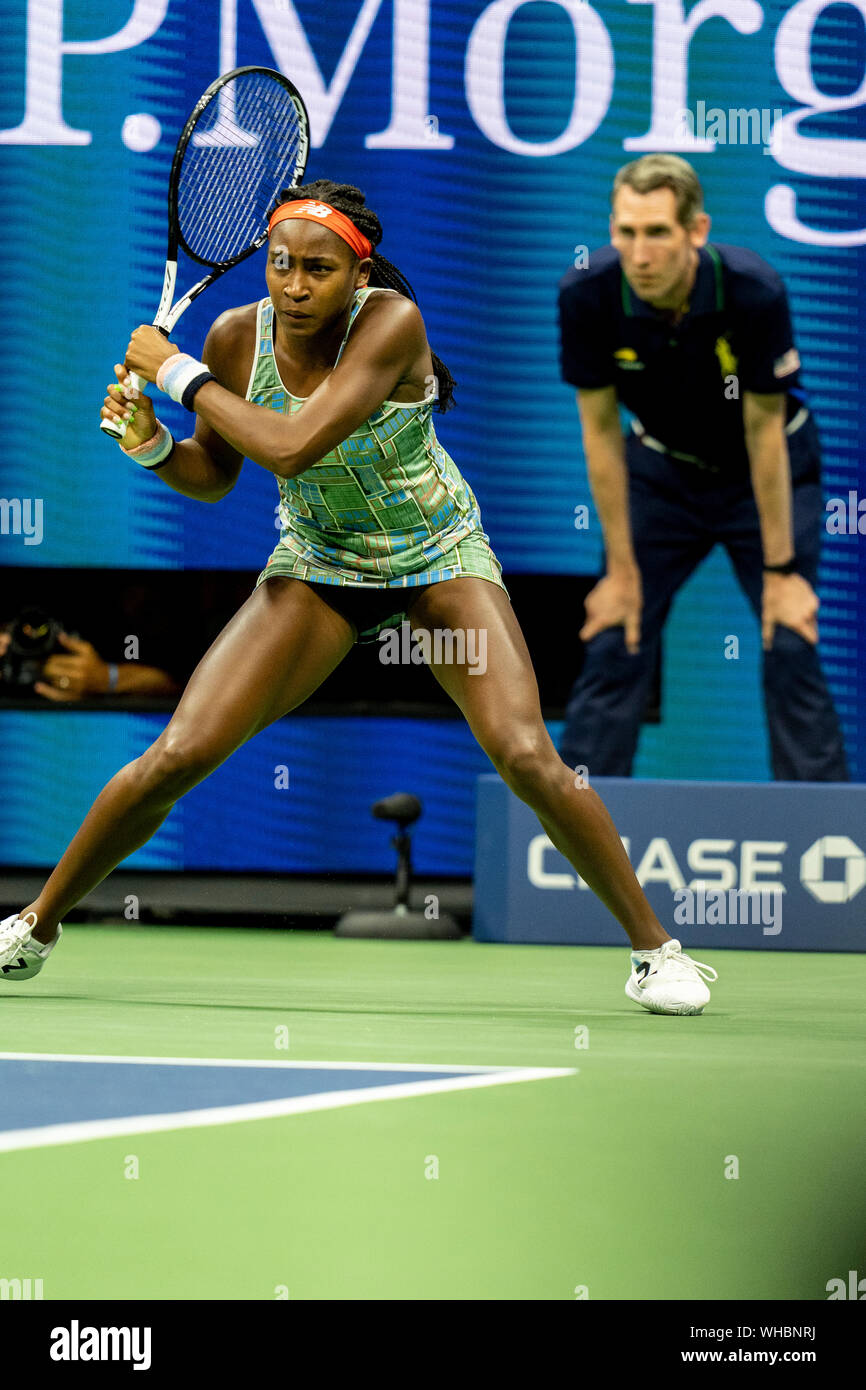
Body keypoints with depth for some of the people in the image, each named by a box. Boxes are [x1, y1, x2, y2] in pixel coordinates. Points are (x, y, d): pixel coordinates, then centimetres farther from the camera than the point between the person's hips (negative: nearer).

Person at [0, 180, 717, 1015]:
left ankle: (653, 946, -3)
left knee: (527, 758, -22)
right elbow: (212, 476, 2)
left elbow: (291, 446, -37)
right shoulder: (237, 337, -13)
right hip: (317, 563, 3)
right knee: (176, 757, -10)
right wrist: (151, 445, -19)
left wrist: (179, 374, -28)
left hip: (440, 559, -3)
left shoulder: (391, 322, -28)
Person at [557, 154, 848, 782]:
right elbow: (601, 431, -14)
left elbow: (763, 430, -22)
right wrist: (622, 570, -11)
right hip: (663, 473, 2)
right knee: (614, 648, -5)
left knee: (791, 651, -11)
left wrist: (780, 570, -16)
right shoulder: (587, 296, -26)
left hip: (766, 474, -2)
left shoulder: (753, 292, -32)